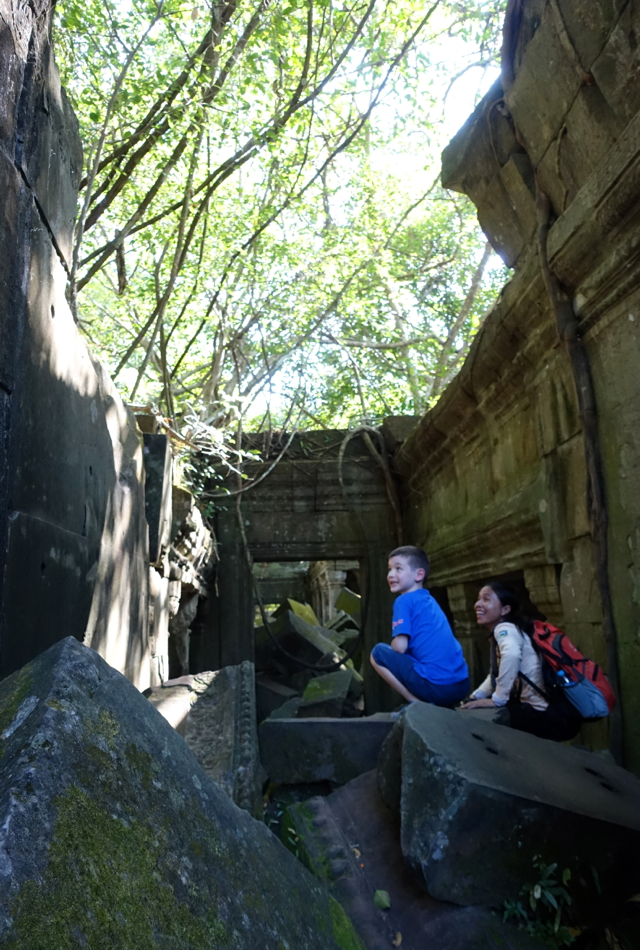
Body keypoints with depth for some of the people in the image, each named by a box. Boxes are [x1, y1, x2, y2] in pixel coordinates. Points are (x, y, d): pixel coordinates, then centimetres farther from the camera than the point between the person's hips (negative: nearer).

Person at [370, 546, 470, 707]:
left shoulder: (405, 601, -5)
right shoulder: (429, 600, 19)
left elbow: (399, 647, -11)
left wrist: (389, 646, 10)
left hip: (436, 686, -8)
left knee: (378, 653, 5)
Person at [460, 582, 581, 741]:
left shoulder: (505, 628, -13)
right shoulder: (506, 631, 14)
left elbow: (512, 654, -34)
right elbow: (497, 673, 23)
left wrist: (497, 700, -25)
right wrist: (475, 697, 13)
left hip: (548, 715, -9)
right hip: (536, 708, 9)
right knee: (473, 713, 17)